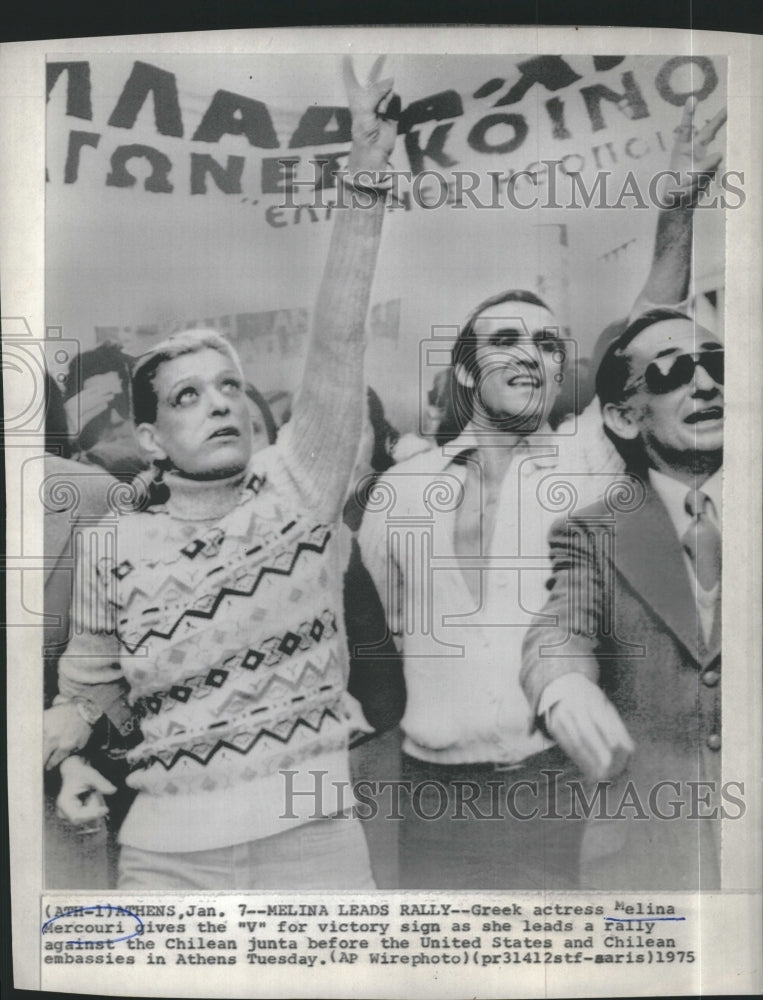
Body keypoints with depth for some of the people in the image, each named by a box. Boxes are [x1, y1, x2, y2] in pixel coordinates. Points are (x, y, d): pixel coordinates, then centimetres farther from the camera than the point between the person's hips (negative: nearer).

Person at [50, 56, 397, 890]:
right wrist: (75, 759, -3)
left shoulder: (295, 490, -2)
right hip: (165, 852, 1)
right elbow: (86, 680, 16)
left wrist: (367, 175, -20)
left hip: (314, 836, -1)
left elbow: (337, 343, -14)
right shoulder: (116, 550, 1)